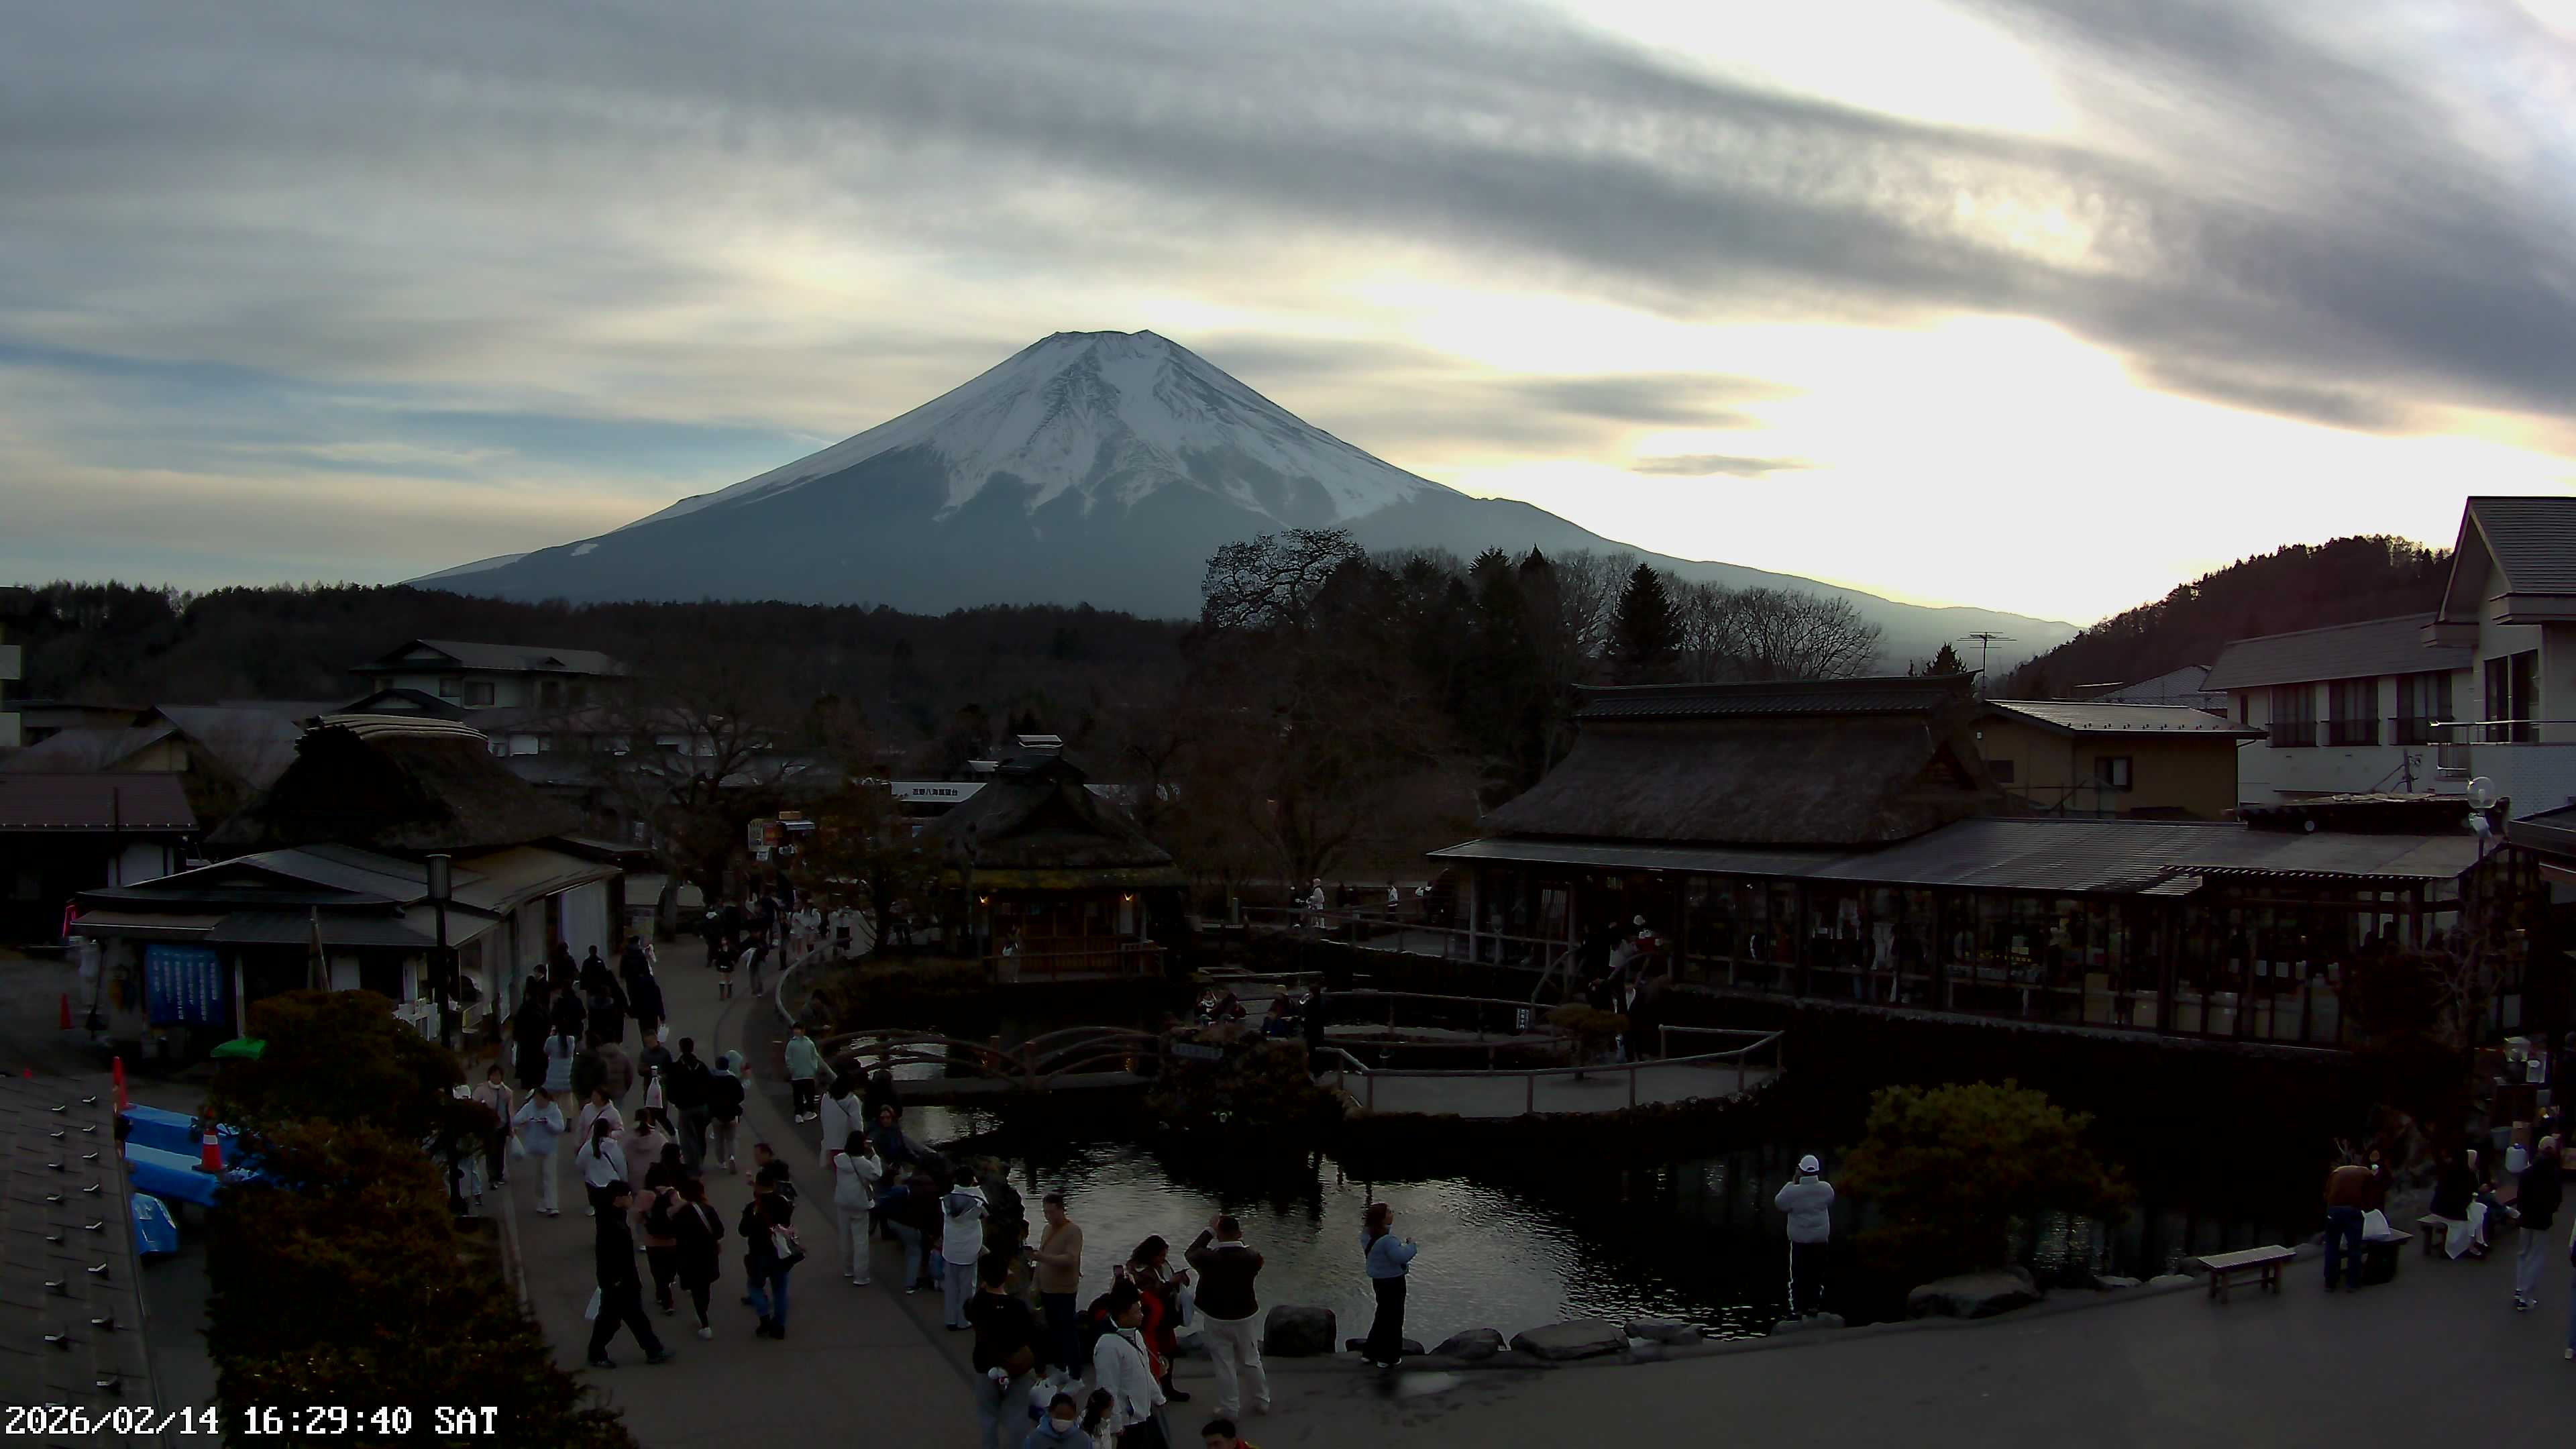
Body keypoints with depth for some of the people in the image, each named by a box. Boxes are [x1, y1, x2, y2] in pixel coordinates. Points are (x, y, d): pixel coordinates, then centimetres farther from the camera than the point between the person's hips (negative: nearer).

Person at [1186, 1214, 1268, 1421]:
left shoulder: (1210, 1258, -23)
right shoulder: (1251, 1258, -17)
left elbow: (1190, 1253, -3)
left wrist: (1209, 1230, 3)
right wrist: (1239, 1241, 10)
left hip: (1217, 1319, -2)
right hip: (1246, 1316, 2)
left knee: (1224, 1365, 10)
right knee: (1251, 1361, 19)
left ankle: (1230, 1409, 19)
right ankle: (1261, 1402, 33)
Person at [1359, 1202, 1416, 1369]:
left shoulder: (1368, 1235, 0)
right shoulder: (1387, 1240, -27)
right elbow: (1400, 1257, -36)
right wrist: (1411, 1246, -20)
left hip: (1378, 1280, 9)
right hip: (1393, 1282, -9)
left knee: (1382, 1316, 24)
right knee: (1393, 1318, 7)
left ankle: (1369, 1353, 32)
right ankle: (1386, 1358, 15)